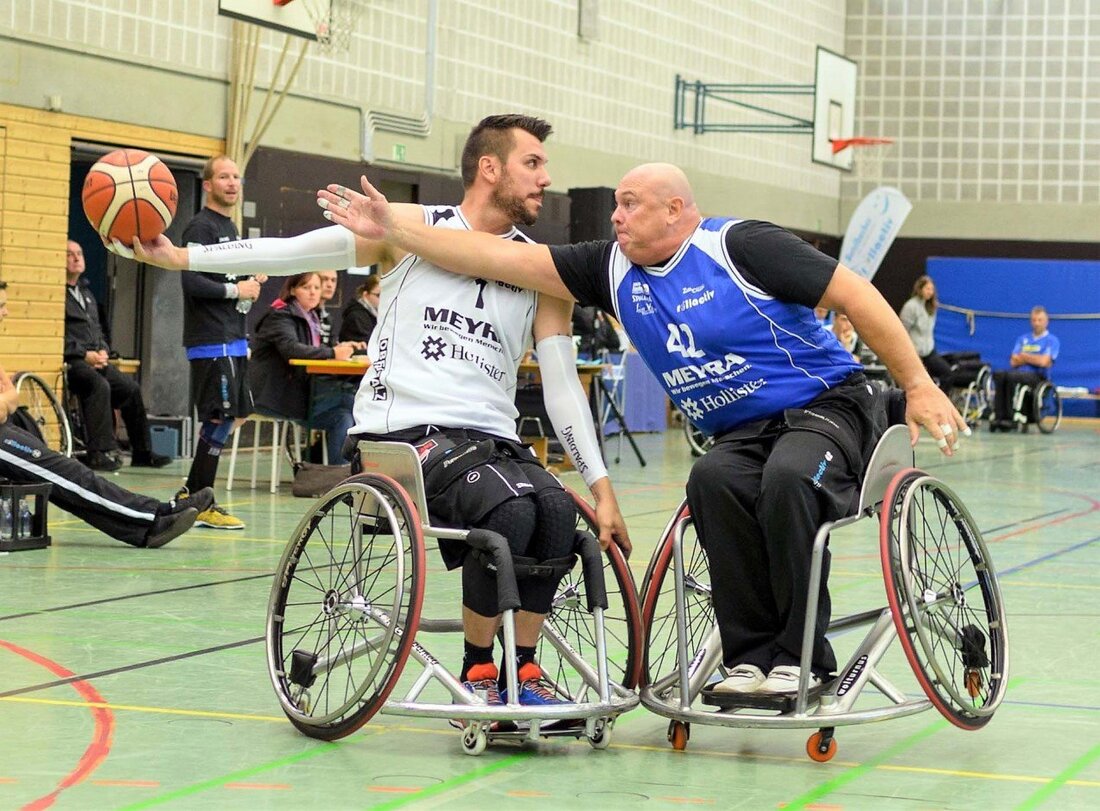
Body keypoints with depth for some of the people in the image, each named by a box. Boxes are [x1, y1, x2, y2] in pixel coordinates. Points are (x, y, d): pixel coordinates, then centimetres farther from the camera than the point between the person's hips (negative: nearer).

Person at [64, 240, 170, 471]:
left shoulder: (86, 293, 25)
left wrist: (103, 351, 7)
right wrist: (84, 354, -17)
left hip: (94, 359, 9)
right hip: (71, 361, -9)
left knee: (131, 388, -2)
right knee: (100, 385, -32)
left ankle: (142, 452, 6)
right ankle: (100, 452, -32)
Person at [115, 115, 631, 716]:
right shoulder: (412, 229, 5)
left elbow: (563, 385, 10)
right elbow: (300, 252, 4)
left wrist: (602, 490, 1)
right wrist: (182, 256, -3)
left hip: (491, 438, 4)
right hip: (404, 430, -4)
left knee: (559, 513, -28)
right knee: (511, 509, -31)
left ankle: (524, 671, -9)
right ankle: (477, 673, -11)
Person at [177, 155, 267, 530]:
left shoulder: (230, 228, 20)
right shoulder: (200, 227, -10)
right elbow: (192, 281, -21)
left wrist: (252, 280, 12)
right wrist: (236, 290, -14)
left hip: (233, 340, 10)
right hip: (211, 341, -10)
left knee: (236, 415, 10)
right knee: (220, 418, -9)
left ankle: (190, 495, 18)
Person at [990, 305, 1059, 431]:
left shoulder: (1052, 341, 7)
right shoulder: (1023, 339, 22)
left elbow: (1044, 362, -9)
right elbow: (1014, 361, 9)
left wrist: (1024, 356, 4)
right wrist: (1034, 359, -1)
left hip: (1038, 377, -5)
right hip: (1019, 372, 5)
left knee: (1012, 377, -36)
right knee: (999, 374, -29)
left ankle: (1010, 418, -34)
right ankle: (998, 417, -34)